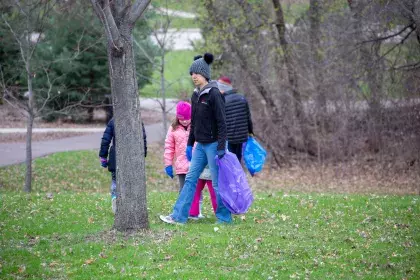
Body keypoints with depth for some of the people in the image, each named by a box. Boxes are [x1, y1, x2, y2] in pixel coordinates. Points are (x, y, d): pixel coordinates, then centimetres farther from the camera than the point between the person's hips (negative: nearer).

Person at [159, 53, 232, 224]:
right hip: (200, 145, 8)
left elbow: (221, 122, -17)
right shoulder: (195, 95, 11)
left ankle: (224, 218, 9)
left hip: (213, 144, -8)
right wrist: (190, 144, 17)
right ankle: (179, 216, 5)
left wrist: (221, 148, -20)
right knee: (190, 179, 5)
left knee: (217, 183, -1)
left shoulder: (214, 94, -14)